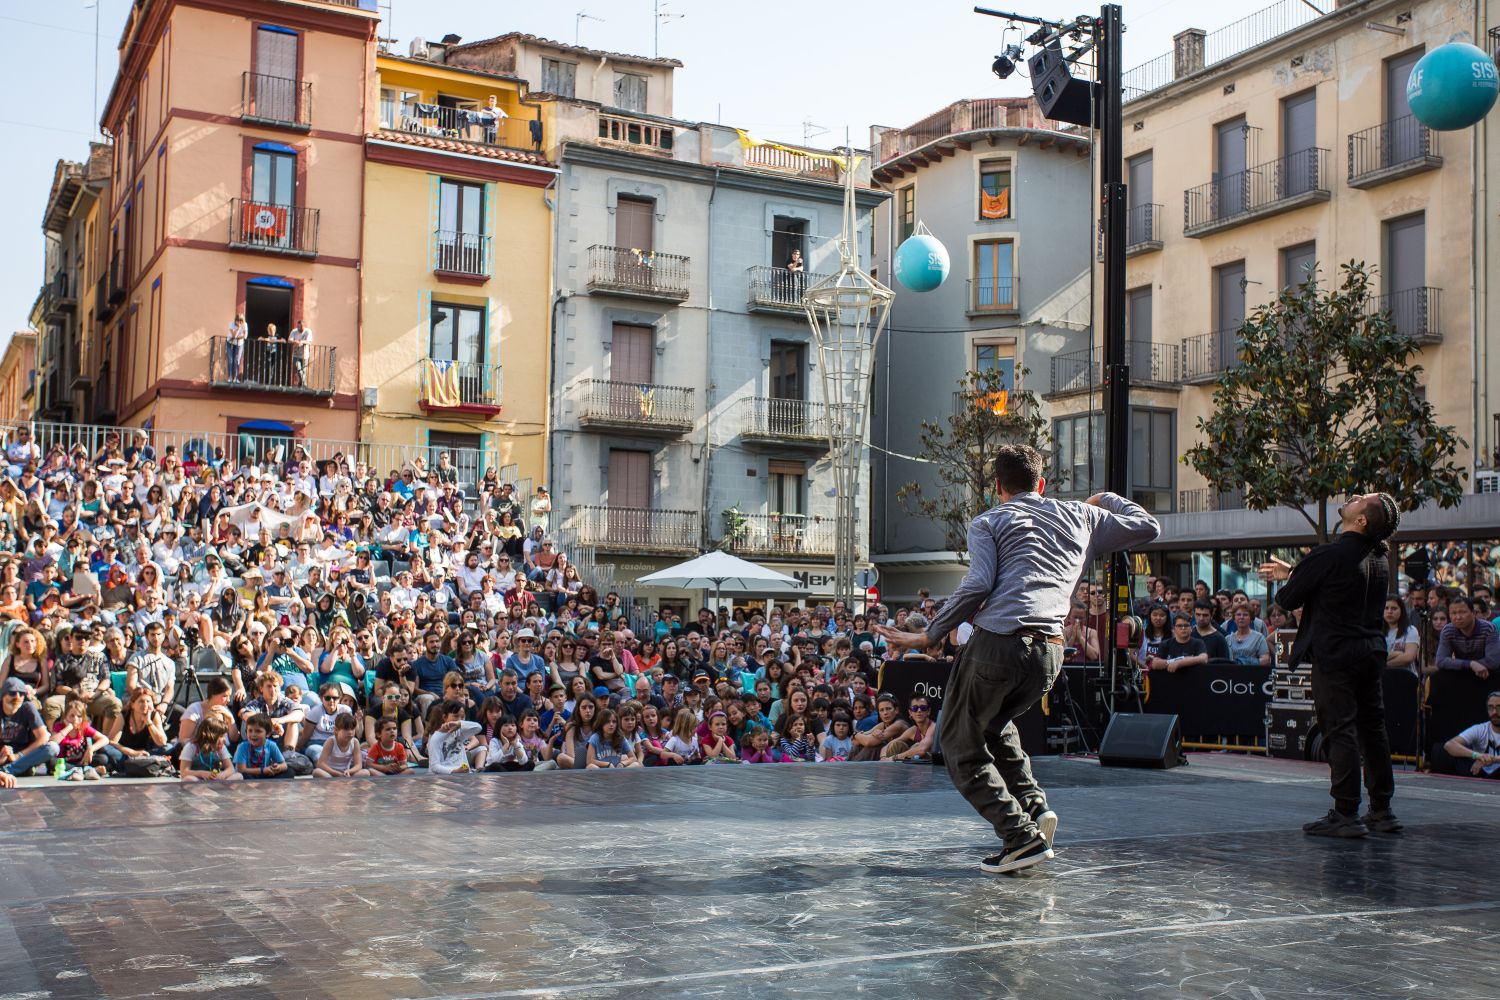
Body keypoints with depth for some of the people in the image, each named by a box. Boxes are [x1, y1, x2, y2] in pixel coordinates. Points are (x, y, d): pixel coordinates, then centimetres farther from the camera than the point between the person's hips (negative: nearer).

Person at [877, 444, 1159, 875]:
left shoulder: (989, 522, 11)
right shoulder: (1081, 517, 22)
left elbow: (977, 587, -5)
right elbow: (1148, 526, 30)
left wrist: (927, 636, 1)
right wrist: (1106, 499, 47)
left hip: (997, 642, -5)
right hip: (1050, 654, 5)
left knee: (961, 746, 10)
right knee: (993, 725, 32)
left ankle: (1022, 836, -3)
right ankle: (1034, 804, 14)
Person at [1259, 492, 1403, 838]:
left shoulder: (1329, 555, -16)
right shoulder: (1378, 560, 9)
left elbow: (1288, 600, -9)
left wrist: (1289, 584, 14)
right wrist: (1293, 573, 28)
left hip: (1336, 655, -8)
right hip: (1371, 651, 8)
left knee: (1340, 731, -5)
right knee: (1372, 729, 12)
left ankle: (1346, 815, -4)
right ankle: (1381, 811, 18)